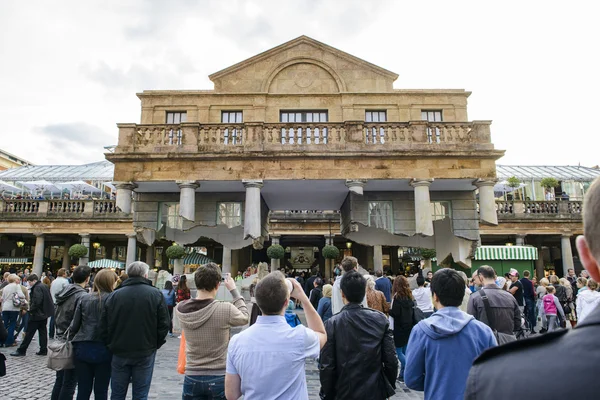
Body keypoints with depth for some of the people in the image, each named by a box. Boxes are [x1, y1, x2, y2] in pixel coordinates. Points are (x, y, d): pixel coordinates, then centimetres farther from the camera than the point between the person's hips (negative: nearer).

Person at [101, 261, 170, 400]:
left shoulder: (113, 295, -1)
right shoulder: (156, 294, -8)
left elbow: (105, 326, 2)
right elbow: (164, 324, -8)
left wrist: (111, 345, 14)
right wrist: (155, 344, 6)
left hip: (119, 352, 2)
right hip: (145, 353, -2)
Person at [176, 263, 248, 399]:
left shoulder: (180, 309, -9)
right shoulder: (226, 309, -21)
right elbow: (244, 317, 0)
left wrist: (202, 286, 7)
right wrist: (233, 290, 5)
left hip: (191, 378, 3)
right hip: (219, 379, -3)